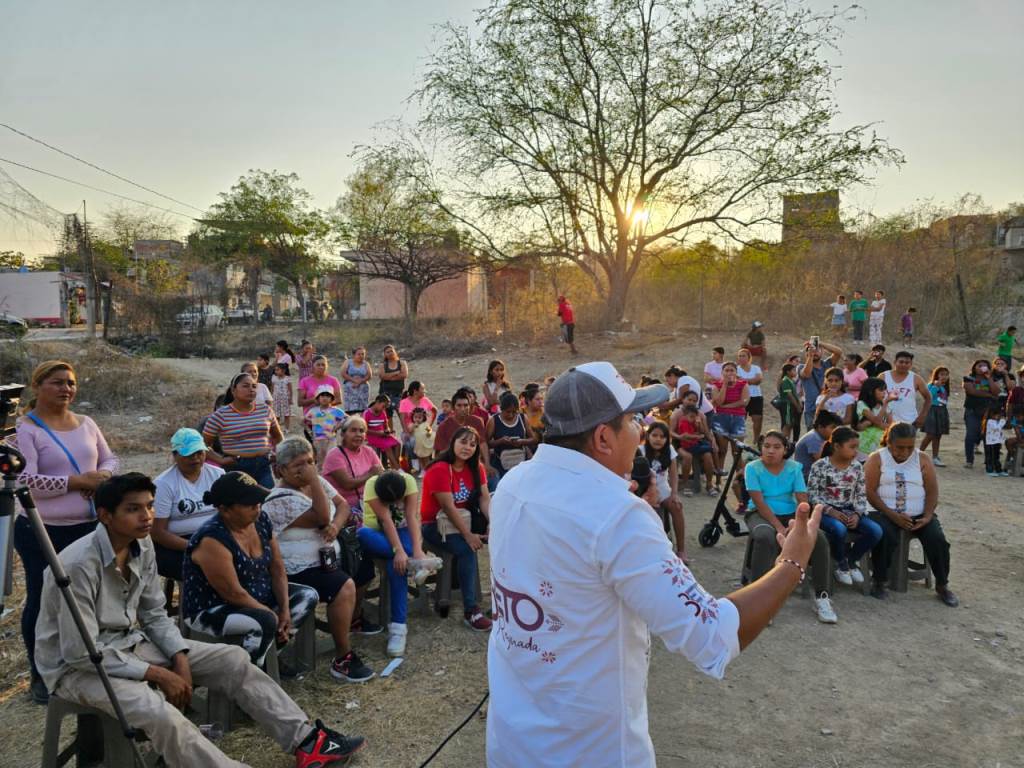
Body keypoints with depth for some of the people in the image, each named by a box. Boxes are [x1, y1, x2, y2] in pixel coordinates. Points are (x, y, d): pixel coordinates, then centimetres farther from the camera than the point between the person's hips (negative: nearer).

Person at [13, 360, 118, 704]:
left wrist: (104, 475, -7)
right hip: (42, 532, -5)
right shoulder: (25, 429, -11)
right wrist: (78, 481, -21)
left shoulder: (86, 424, 7)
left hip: (88, 526, 5)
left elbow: (109, 458, 16)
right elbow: (26, 481, -20)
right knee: (42, 602, 8)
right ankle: (40, 675, 24)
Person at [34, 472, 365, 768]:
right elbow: (81, 653, -25)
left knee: (232, 659, -6)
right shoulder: (79, 565, -28)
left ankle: (306, 740, -4)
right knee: (160, 714, -34)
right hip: (78, 665, -7)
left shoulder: (142, 546, -5)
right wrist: (158, 674, -22)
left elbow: (154, 615, 5)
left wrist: (179, 659, -11)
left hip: (130, 642, 7)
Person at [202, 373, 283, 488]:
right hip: (235, 468, -3)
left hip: (263, 467, 3)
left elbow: (278, 437, 22)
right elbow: (203, 444, 1)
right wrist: (220, 459, -9)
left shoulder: (265, 410, 7)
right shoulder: (221, 415, -4)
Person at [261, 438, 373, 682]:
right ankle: (343, 659, -16)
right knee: (345, 587, -26)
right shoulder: (280, 500, -18)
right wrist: (313, 480, -27)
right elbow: (321, 518, -27)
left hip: (325, 559, 9)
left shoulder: (317, 482, 6)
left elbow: (343, 505, 6)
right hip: (298, 571, -9)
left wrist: (336, 525, -14)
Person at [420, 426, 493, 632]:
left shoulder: (476, 468, 3)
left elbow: (484, 499, -7)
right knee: (466, 550, -31)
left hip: (464, 519, 7)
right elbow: (448, 507, -22)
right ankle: (470, 611, -23)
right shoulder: (439, 470, -18)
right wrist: (468, 535, -25)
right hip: (435, 525, -6)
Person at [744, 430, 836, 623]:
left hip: (789, 514, 3)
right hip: (761, 514, -3)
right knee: (765, 537, -38)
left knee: (819, 537, -23)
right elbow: (759, 502, -16)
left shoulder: (794, 468, 0)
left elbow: (802, 500, -7)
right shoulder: (753, 468, -9)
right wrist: (780, 528, -26)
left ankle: (822, 597, -12)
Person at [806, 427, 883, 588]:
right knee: (839, 529, -38)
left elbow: (861, 495, 8)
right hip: (826, 511, -5)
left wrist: (857, 514, -10)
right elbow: (812, 494, -8)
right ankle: (840, 563, -4)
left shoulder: (857, 467, 5)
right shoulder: (820, 466, -8)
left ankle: (851, 559, 6)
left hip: (849, 511, 5)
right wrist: (830, 510, -20)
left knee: (876, 531, -21)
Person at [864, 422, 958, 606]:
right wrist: (893, 515, -18)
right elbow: (870, 492, -8)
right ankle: (879, 582, -13)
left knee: (937, 539, -21)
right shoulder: (876, 459, 0)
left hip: (919, 515, 3)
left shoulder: (922, 460, 9)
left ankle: (942, 585, 0)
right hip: (886, 514, -3)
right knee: (885, 536, -32)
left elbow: (932, 491, 5)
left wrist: (927, 516, -12)